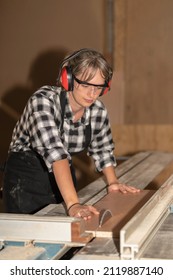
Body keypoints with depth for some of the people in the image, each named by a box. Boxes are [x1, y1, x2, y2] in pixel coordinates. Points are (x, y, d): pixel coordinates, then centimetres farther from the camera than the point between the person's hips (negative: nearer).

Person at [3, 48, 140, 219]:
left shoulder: (98, 110, -10)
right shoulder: (43, 100, -27)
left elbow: (102, 149, 9)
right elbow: (54, 150, -40)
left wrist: (112, 182, -3)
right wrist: (73, 204, -49)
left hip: (63, 176, 5)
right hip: (26, 177, -5)